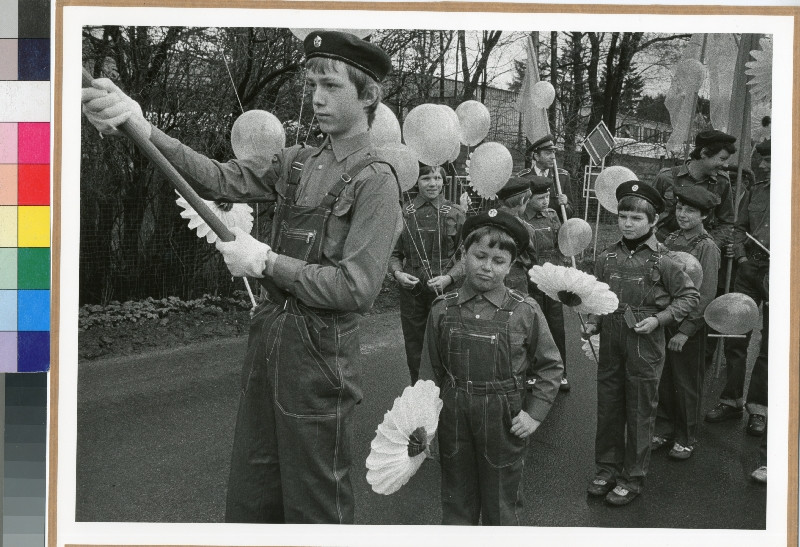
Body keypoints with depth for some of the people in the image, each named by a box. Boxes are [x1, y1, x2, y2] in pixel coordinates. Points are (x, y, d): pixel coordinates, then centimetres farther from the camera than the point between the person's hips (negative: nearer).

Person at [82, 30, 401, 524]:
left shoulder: (376, 180, -12)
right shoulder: (296, 163, 9)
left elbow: (357, 289, -19)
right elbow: (219, 178, -3)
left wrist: (266, 262, -14)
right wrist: (141, 127, -17)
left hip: (319, 352, -6)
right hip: (268, 335, 7)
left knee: (314, 503, 9)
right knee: (249, 493, 18)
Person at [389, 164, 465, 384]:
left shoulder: (456, 213, 1)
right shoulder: (404, 213, 4)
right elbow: (394, 252, 11)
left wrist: (449, 278, -13)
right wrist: (397, 273, -8)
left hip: (444, 290, -1)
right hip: (410, 290, 2)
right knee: (414, 347, 9)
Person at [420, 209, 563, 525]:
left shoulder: (525, 312, -9)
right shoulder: (443, 309, -3)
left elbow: (550, 367, 1)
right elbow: (431, 370, 4)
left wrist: (535, 413, -7)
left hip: (504, 421, -2)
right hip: (454, 418, 2)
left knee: (501, 507, 15)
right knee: (456, 505, 17)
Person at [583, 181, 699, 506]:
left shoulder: (661, 261, -8)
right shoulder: (606, 258, 3)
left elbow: (690, 296, -2)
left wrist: (658, 319, -12)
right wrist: (593, 323, -3)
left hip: (644, 344, -4)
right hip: (610, 341, 4)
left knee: (640, 411, 6)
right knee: (608, 406, 13)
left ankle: (633, 477, 20)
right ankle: (606, 467, 29)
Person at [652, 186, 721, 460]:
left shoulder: (707, 247, -11)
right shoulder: (670, 240, 5)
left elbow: (705, 296, -15)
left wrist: (686, 330, -18)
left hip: (690, 327, -5)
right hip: (663, 321, 5)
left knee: (687, 384, 8)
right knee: (662, 380, 14)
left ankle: (686, 439, 23)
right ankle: (663, 430, 30)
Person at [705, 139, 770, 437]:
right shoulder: (753, 192, 11)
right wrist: (742, 259, -2)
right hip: (750, 270, 4)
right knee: (734, 336, 5)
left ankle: (758, 407, 16)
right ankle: (731, 400, 18)